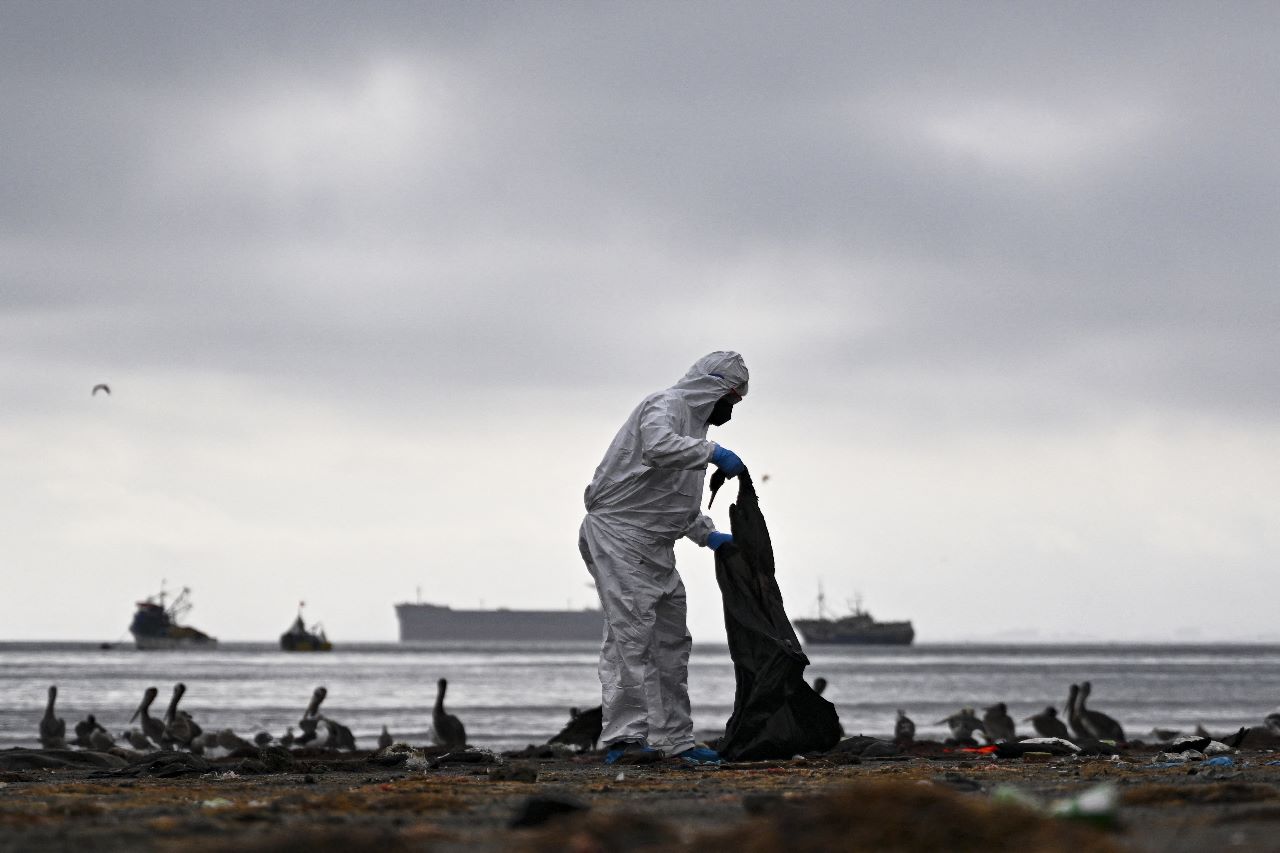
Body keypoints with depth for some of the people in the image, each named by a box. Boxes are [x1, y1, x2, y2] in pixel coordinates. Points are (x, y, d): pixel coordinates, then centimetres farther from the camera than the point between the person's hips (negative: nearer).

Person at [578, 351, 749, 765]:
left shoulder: (693, 421, 24)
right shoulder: (666, 406, -8)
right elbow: (658, 446, -33)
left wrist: (708, 535, 21)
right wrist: (712, 452, -29)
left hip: (654, 546, 11)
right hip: (618, 533, -11)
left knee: (671, 640, 10)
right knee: (631, 636, -15)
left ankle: (674, 739, 14)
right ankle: (625, 737, -18)